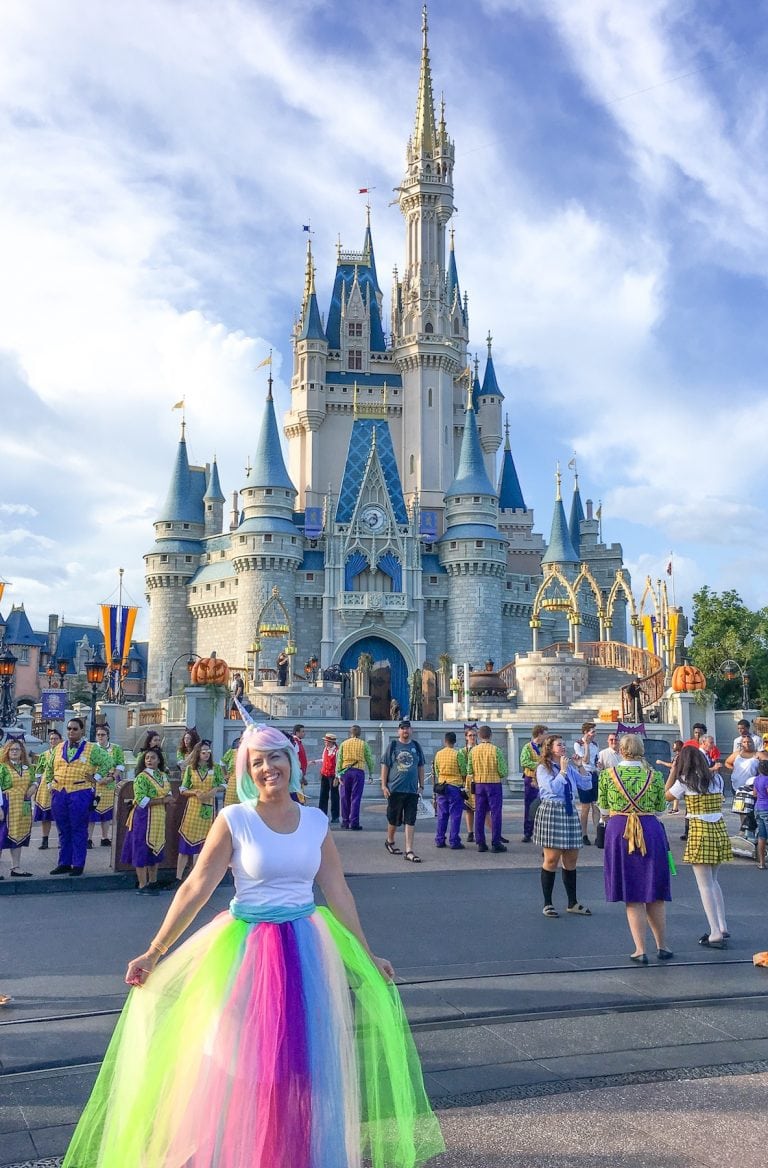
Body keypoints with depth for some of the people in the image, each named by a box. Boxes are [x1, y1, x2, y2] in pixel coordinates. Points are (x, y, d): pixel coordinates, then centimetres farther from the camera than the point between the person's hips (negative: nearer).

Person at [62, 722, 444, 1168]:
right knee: (243, 1063, 8)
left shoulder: (316, 821, 0)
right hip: (248, 948, -3)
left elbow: (338, 892, 5)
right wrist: (155, 952, -12)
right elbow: (196, 889, -9)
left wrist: (366, 956, 8)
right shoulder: (234, 821, -9)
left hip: (306, 948, 3)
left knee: (308, 1062, 12)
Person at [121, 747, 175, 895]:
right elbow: (142, 800, -20)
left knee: (156, 849, 12)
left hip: (159, 818, 7)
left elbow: (168, 793, 19)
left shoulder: (163, 776, 9)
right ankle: (142, 885, 2)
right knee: (142, 850, -3)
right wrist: (162, 800, -19)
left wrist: (169, 799, -5)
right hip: (144, 817, -7)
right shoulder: (142, 777, -13)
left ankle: (153, 882, 23)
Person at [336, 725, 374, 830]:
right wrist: (370, 773, 12)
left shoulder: (344, 744, 7)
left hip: (345, 771, 2)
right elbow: (369, 759, 4)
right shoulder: (363, 744, 3)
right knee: (355, 798, -1)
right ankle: (354, 823, -4)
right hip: (358, 771, -2)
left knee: (345, 797, 11)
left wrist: (339, 774, 5)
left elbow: (339, 759, 4)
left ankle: (345, 821, 18)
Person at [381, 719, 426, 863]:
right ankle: (390, 841, 34)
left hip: (412, 790, 2)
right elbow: (385, 766, 0)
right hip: (395, 789, -2)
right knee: (393, 819, 9)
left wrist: (421, 785, 9)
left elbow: (420, 767, 14)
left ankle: (409, 851, 0)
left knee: (410, 821, -1)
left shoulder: (416, 746, 9)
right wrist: (384, 786, -5)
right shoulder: (392, 746, 0)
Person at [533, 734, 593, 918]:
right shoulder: (543, 769, -2)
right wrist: (563, 770, -10)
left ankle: (572, 903, 19)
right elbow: (553, 788, -16)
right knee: (552, 859, -3)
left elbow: (587, 785, 9)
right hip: (551, 813, -6)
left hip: (570, 813, 6)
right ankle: (547, 904, 8)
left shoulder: (570, 768, 13)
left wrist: (580, 766, 2)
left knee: (571, 859, 9)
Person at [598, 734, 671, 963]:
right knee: (654, 894, 14)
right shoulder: (654, 776, -1)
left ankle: (640, 950, 5)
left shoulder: (607, 775, -2)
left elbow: (604, 810, 6)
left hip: (618, 831, -1)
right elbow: (660, 809, 9)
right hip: (650, 831, 1)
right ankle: (662, 946, 22)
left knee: (632, 896, 6)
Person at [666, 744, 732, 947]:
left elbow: (666, 795, 7)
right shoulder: (717, 778, 7)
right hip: (719, 830, 6)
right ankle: (722, 927, 21)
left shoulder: (685, 781, -7)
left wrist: (673, 771, 10)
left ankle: (716, 934, -5)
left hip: (700, 832, -6)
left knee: (705, 885, -2)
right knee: (713, 881, 20)